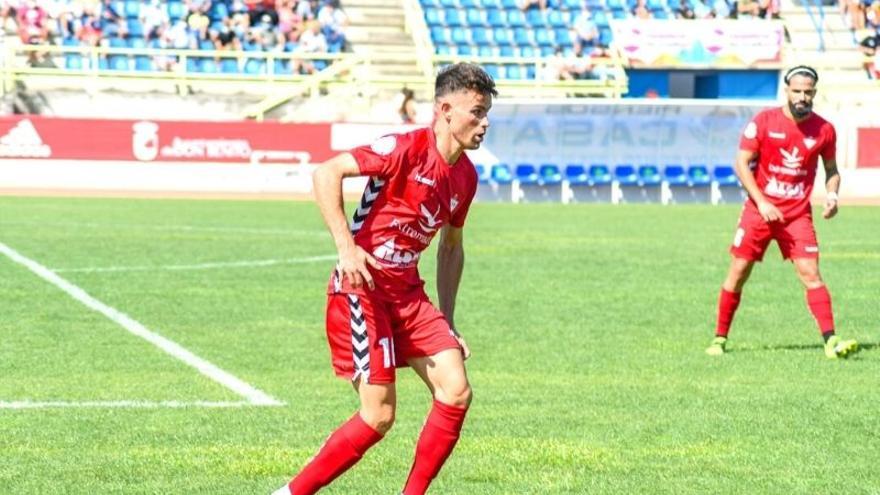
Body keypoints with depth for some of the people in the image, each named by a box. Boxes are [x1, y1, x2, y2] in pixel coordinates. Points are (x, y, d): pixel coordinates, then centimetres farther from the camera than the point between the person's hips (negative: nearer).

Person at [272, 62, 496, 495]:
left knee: (455, 392, -6)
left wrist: (447, 321, 18)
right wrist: (345, 245, -31)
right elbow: (327, 173, -22)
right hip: (362, 287, -8)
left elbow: (451, 247, 24)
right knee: (379, 415, -10)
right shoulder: (407, 148, -14)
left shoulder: (465, 176, 10)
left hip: (407, 292, 8)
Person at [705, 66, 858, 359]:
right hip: (760, 209, 0)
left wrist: (831, 195, -8)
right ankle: (720, 339, 14)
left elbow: (831, 170, 13)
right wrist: (762, 203, -14)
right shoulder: (764, 122, -6)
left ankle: (831, 341, -15)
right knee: (738, 273, 2)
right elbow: (742, 164, -5)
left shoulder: (824, 130, 0)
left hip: (798, 214, 0)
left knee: (810, 273, -11)